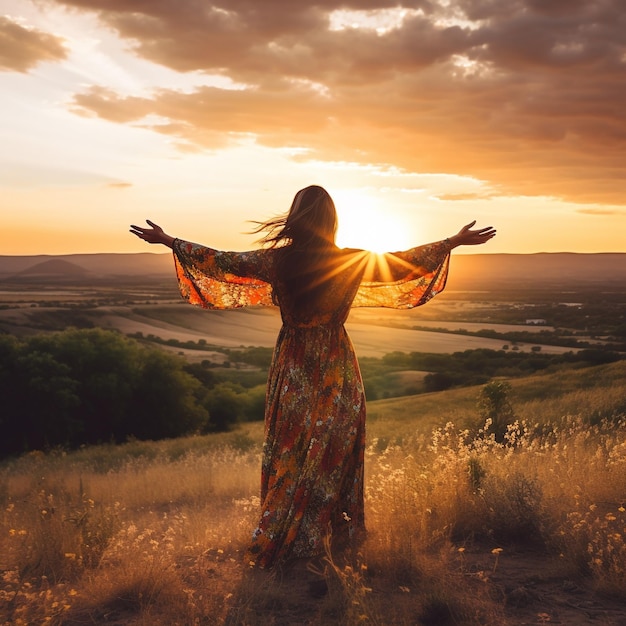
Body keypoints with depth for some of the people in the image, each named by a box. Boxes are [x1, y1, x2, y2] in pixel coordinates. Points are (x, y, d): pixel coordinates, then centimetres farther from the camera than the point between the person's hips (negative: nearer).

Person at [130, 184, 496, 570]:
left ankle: (275, 541, 19)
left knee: (288, 450, 12)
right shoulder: (353, 262, -11)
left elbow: (219, 260, -1)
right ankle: (342, 532, 25)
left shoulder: (276, 260, -10)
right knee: (335, 450, 13)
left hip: (293, 368, 1)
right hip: (336, 368, -1)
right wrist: (457, 241, 12)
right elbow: (405, 261, 0)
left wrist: (167, 240, 12)